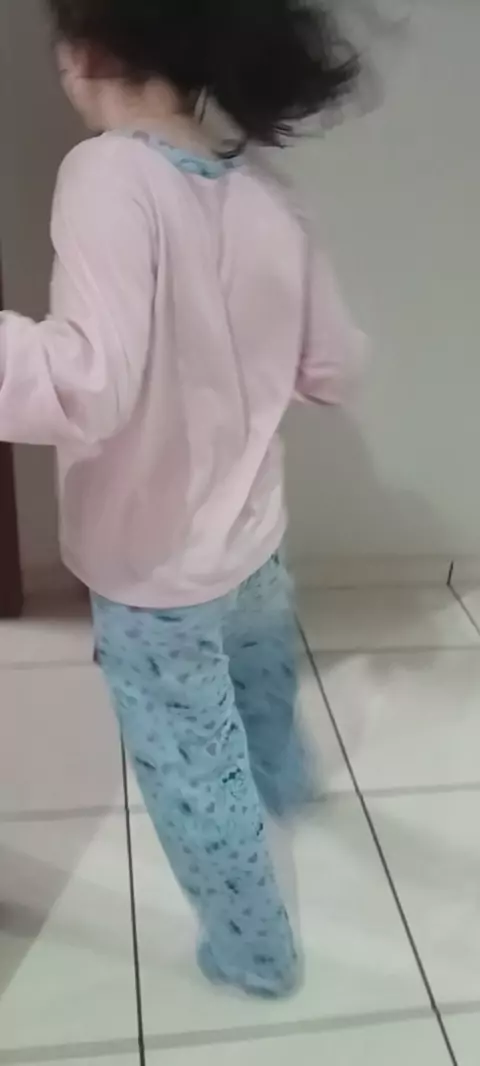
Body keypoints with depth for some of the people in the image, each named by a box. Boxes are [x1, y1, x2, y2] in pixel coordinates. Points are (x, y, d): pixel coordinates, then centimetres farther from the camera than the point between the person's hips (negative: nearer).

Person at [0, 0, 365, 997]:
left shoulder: (110, 174, -25)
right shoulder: (263, 202, -5)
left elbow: (89, 389, -37)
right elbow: (335, 368, 3)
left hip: (156, 573, -7)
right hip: (255, 543, 7)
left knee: (195, 776, 17)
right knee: (261, 698, 36)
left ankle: (255, 951, 40)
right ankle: (284, 782, 67)